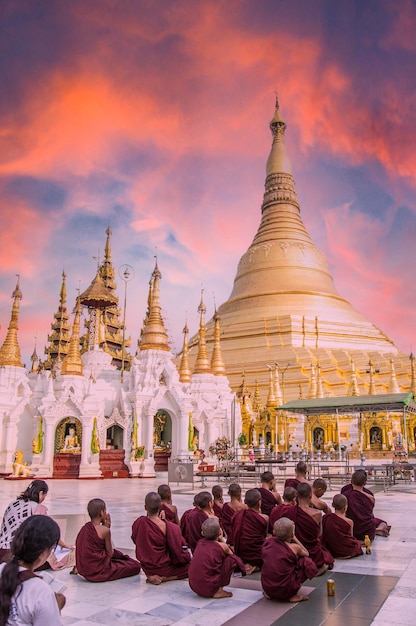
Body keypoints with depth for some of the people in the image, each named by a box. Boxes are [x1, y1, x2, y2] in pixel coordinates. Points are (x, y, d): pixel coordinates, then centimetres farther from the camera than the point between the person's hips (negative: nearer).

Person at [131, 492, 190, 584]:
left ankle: (151, 576, 15)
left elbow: (135, 540, 7)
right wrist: (187, 558, 5)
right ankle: (163, 578, -4)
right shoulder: (167, 526, -25)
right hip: (163, 568, -7)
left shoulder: (138, 523, -13)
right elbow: (178, 551, -16)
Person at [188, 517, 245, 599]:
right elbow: (231, 554, 17)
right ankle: (219, 591, 0)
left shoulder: (200, 542, 6)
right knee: (232, 559, 3)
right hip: (209, 588, -6)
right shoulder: (222, 546, -6)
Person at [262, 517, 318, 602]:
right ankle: (293, 595, 5)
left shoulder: (267, 542, 0)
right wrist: (294, 538, 15)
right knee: (307, 563, 11)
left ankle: (269, 594, 18)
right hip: (285, 590, -4)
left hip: (266, 587, 4)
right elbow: (306, 553, 14)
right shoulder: (294, 547, -8)